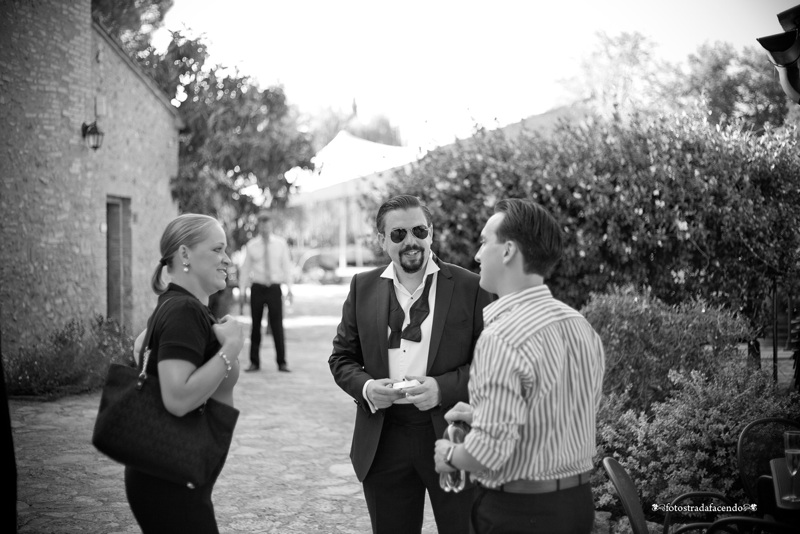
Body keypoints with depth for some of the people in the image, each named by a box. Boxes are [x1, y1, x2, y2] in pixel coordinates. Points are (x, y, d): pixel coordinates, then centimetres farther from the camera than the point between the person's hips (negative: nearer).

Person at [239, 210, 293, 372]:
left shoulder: (281, 243, 5)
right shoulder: (251, 245, 5)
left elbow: (287, 266, 4)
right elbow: (246, 268, 7)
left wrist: (289, 287, -5)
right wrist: (242, 289, 2)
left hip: (275, 288, -1)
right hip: (257, 288, 1)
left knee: (277, 325, -3)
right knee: (255, 325, 5)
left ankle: (281, 362, 5)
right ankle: (254, 362, 14)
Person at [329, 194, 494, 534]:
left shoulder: (470, 287, -3)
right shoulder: (363, 287, 6)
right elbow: (342, 357, 11)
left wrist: (443, 387, -18)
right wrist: (365, 387, -10)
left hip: (451, 436, -2)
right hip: (383, 444, 3)